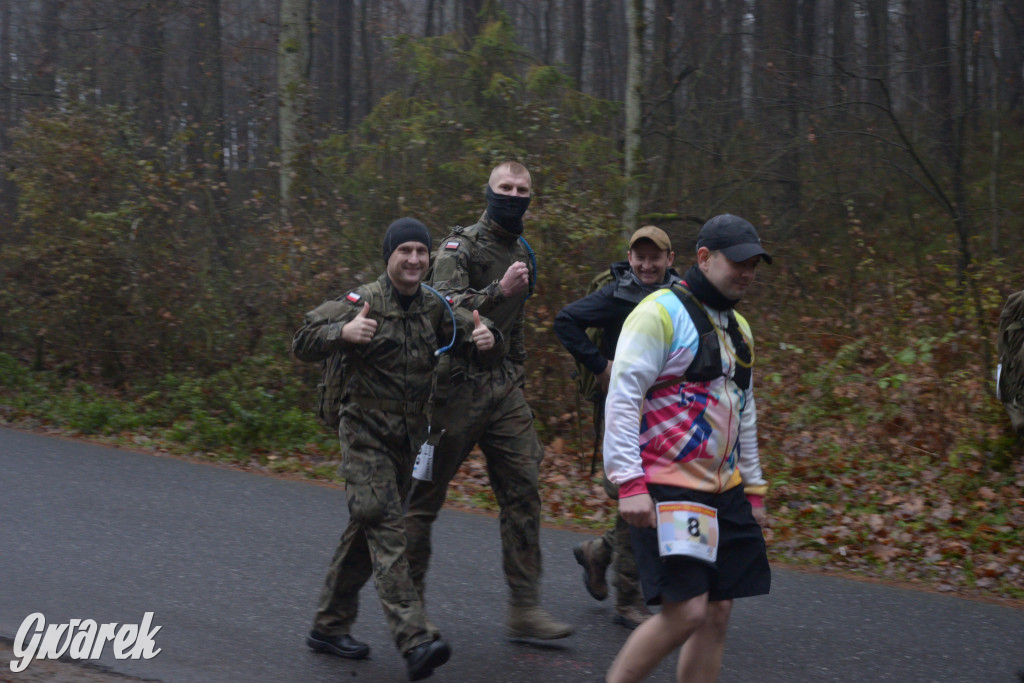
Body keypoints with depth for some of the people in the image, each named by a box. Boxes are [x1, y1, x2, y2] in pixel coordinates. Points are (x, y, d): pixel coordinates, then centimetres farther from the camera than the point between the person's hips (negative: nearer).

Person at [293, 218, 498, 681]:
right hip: (365, 435, -6)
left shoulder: (433, 307, 5)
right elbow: (303, 345, -12)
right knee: (385, 529, -17)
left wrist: (485, 337, -6)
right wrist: (344, 333, -32)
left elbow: (468, 329, 19)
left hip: (409, 437, 6)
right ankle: (415, 641, -26)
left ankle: (329, 626, 28)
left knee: (367, 531, 14)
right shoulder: (361, 302, -11)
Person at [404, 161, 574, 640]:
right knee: (426, 493, 0)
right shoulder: (460, 247, -7)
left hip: (505, 388, 7)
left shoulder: (522, 253, 17)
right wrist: (498, 292, -29)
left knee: (523, 492, 0)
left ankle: (524, 609, 3)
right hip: (459, 384, -7)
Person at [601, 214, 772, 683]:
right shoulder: (660, 314, -10)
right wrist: (629, 482, -22)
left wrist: (753, 488, 22)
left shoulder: (738, 329, 17)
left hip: (723, 492, 8)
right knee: (685, 612, -15)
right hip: (665, 490, -8)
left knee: (717, 613, 5)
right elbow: (622, 399, -15)